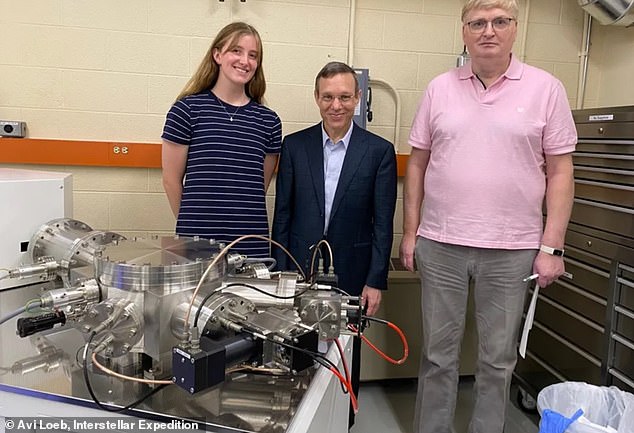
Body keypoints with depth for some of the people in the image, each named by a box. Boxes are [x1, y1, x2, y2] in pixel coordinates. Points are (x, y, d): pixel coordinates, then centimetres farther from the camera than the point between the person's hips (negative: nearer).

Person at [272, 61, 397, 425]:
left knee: (346, 357, 12)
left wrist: (376, 282, -5)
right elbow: (283, 214, 3)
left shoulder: (380, 151, -3)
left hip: (351, 273, -1)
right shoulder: (295, 145, 1)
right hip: (300, 270, 1)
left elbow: (383, 223, -3)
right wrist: (280, 271, 1)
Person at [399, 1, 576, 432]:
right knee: (438, 354, 13)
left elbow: (560, 172, 1)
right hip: (440, 245, 2)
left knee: (498, 359, 13)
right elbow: (417, 164, 8)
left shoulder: (546, 89, 1)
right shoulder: (440, 88, 5)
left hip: (511, 250, -1)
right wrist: (410, 232, 4)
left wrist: (551, 247, -4)